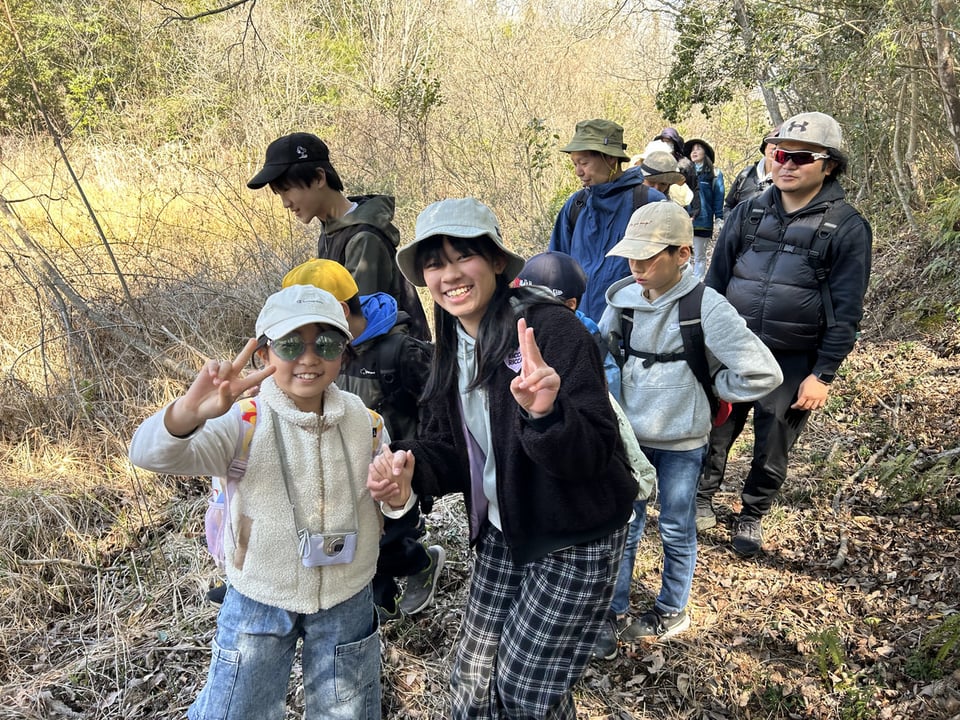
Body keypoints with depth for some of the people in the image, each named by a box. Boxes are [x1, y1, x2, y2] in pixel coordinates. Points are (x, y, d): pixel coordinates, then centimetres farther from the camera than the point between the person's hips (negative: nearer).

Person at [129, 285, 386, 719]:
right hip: (259, 602, -2)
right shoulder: (244, 421, -19)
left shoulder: (365, 420, -9)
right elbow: (149, 455, -32)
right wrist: (190, 411, -54)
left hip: (348, 600, 2)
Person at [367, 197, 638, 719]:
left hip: (575, 542, -6)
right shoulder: (454, 346, 0)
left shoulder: (551, 328, -23)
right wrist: (410, 468, -18)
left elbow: (594, 452, -27)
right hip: (502, 532, 7)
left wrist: (545, 414, -48)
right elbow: (450, 450, 3)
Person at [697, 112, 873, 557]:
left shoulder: (846, 227, -6)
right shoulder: (749, 213, 3)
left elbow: (845, 311, -6)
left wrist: (823, 375, -9)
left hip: (793, 363, -2)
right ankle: (702, 497, 35)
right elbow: (715, 281, 8)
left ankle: (752, 516, 32)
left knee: (773, 446, 11)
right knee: (714, 431, 12)